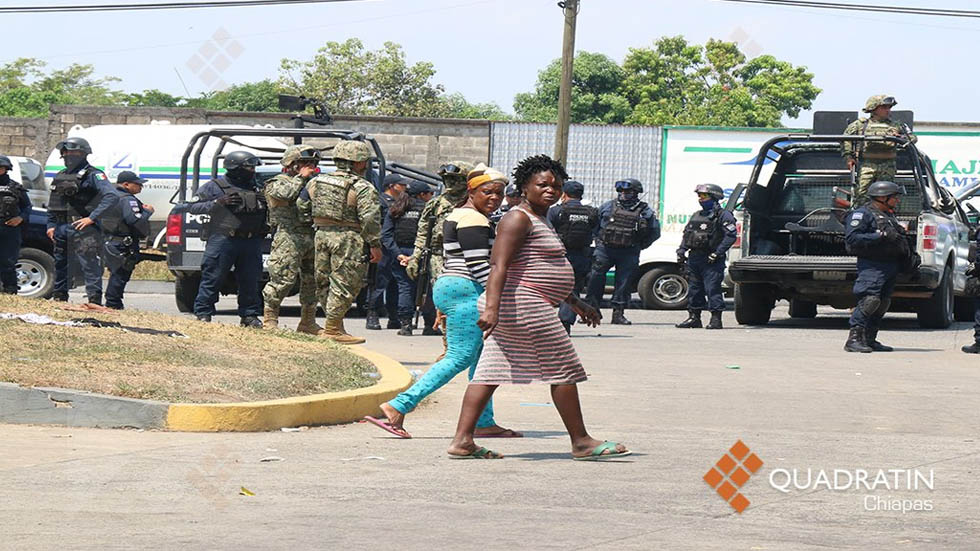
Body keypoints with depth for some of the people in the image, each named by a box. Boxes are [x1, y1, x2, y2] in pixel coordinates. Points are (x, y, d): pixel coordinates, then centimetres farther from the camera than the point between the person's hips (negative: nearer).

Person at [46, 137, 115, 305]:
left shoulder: (93, 175, -5)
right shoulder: (60, 176, 18)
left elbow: (110, 196, -17)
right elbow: (52, 205, 25)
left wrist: (91, 218, -21)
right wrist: (51, 225, 11)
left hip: (82, 227, -7)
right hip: (61, 228, 8)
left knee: (89, 264, -11)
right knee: (60, 264, 13)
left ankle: (94, 300, -14)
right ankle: (59, 296, 23)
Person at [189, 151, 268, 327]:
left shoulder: (257, 187, 18)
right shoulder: (215, 186, 1)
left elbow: (269, 210, 32)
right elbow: (192, 207, -3)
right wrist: (217, 203, -14)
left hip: (251, 242, 5)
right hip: (223, 240, -5)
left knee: (250, 280, 7)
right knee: (212, 279, -4)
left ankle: (249, 315, 16)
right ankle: (203, 314, 1)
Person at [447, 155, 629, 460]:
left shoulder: (539, 221, 23)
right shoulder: (518, 219, -11)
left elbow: (546, 271, 33)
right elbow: (499, 265, -21)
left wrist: (576, 303, 35)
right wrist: (491, 308, -31)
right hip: (524, 307, -11)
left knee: (490, 372, 5)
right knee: (563, 369, -2)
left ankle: (462, 440, 0)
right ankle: (581, 442, 6)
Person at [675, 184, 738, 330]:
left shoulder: (723, 215, -4)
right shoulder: (696, 216, 20)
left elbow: (731, 235, -13)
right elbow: (686, 234, 24)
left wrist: (717, 253, -18)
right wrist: (681, 251, 9)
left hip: (711, 260, -8)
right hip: (694, 257, 8)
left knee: (712, 289, -10)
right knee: (693, 289, 9)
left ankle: (716, 319, -7)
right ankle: (694, 317, 16)